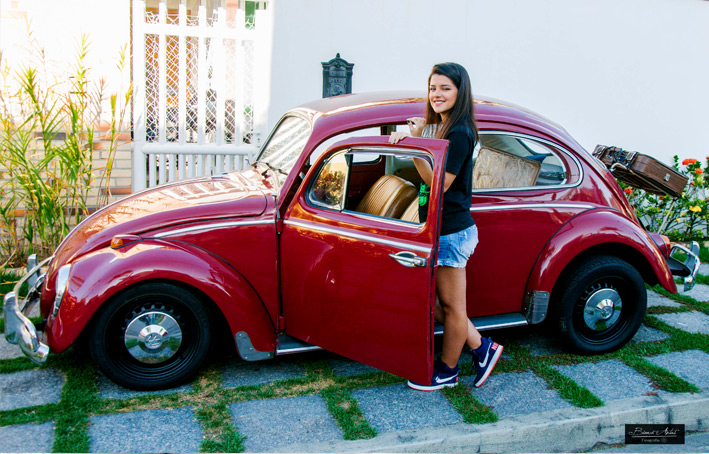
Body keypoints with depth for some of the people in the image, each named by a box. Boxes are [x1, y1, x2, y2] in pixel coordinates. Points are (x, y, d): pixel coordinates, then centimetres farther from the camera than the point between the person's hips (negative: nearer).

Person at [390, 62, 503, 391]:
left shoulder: (459, 134, -17)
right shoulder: (438, 127, 12)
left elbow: (439, 183, -21)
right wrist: (410, 136, -7)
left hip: (451, 232, -10)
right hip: (438, 228, 10)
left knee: (451, 305, 7)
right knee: (432, 300, 16)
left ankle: (447, 371, 24)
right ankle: (481, 347, 29)